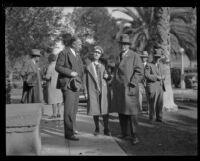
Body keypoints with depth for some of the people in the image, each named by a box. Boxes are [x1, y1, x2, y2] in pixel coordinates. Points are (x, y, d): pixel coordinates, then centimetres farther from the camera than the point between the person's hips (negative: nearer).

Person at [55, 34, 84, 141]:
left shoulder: (77, 55, 19)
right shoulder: (64, 53, -7)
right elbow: (58, 67, -12)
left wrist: (80, 81, 15)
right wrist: (70, 73, -19)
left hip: (76, 84, 9)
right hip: (68, 83, -9)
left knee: (74, 108, 14)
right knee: (69, 109, -10)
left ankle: (71, 129, 26)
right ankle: (69, 133, -8)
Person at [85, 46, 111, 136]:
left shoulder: (102, 66, 14)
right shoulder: (89, 66, 8)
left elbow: (106, 76, 17)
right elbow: (86, 80, 9)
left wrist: (107, 76, -7)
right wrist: (87, 91, 6)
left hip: (103, 89, 2)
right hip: (93, 90, -1)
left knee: (105, 109, -4)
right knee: (94, 109, -1)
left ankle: (106, 129, 3)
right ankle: (97, 129, 12)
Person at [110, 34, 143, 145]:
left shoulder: (134, 56, -3)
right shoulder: (119, 57, 18)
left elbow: (139, 72, -9)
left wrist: (132, 84, -16)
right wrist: (113, 84, 15)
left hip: (129, 88, -6)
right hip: (118, 89, 6)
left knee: (131, 112, -6)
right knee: (121, 111, 8)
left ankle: (134, 135, 0)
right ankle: (125, 133, 18)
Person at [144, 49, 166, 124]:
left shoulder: (159, 65, 19)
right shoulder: (148, 65, -4)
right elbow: (146, 75, -17)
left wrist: (162, 77, 10)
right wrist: (157, 77, -18)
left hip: (160, 87, 6)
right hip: (152, 87, -6)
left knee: (160, 104, 6)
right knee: (152, 104, -3)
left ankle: (159, 118, 18)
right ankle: (151, 118, 9)